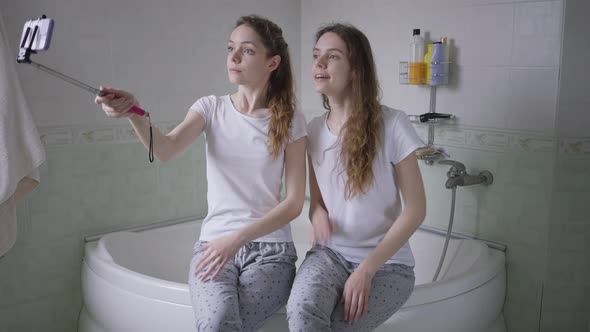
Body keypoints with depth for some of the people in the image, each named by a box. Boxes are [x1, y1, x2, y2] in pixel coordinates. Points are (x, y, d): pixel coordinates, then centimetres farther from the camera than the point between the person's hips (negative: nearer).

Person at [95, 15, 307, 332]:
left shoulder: (290, 121, 1)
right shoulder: (211, 107, 5)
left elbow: (294, 203, -4)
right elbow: (166, 149, -14)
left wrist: (237, 239, -15)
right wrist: (133, 113, -35)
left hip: (270, 248, 0)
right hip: (213, 243, 1)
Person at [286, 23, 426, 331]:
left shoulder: (392, 124, -11)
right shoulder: (314, 129, 4)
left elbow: (415, 209, -10)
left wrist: (367, 268, -16)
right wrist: (317, 213, -12)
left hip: (387, 262, -2)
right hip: (330, 252, 3)